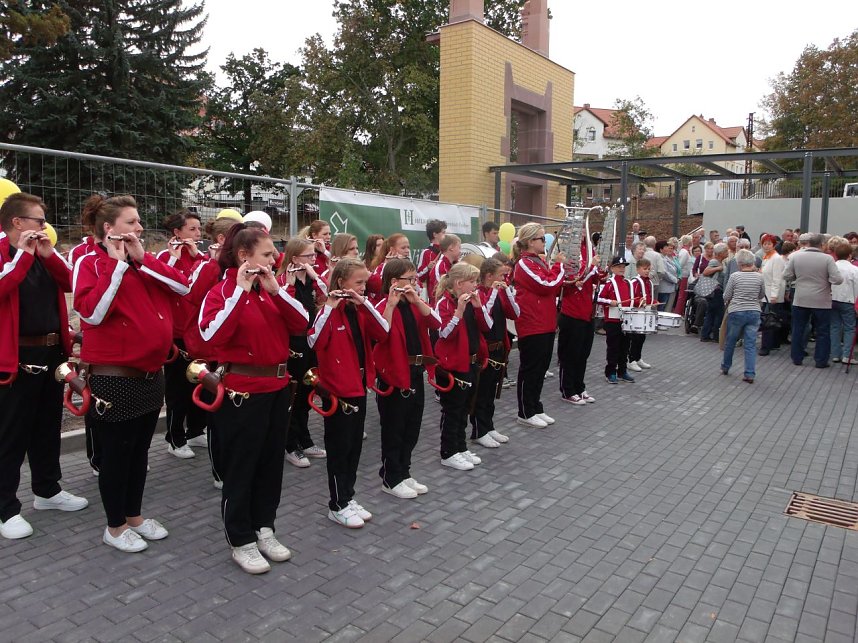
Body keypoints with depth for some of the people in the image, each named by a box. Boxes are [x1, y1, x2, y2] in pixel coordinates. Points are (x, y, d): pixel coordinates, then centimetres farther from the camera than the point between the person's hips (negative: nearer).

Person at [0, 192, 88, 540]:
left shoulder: (43, 253, 13)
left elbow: (71, 283, 4)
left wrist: (49, 254, -6)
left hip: (52, 352, 7)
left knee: (48, 425, 16)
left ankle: (47, 490, 31)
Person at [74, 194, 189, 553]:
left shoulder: (143, 261, 9)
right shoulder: (91, 263, -9)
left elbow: (183, 286, -5)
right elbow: (92, 312, -25)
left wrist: (141, 258, -12)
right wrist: (116, 264, -23)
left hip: (151, 373, 7)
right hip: (113, 377, -6)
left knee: (140, 450, 17)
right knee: (116, 452, 7)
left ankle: (135, 516, 33)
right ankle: (115, 526, 24)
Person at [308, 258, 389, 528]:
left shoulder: (360, 310, 8)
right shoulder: (329, 309, -11)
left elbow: (383, 332, -7)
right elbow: (314, 341, -27)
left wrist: (365, 303, -14)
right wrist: (330, 307, -29)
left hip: (359, 386, 7)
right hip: (336, 389, -7)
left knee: (355, 445, 14)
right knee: (339, 447, 3)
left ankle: (348, 497, 28)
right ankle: (338, 506, 14)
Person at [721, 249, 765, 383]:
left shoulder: (735, 276, -9)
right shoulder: (759, 277, -1)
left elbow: (726, 296, -2)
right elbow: (761, 295, 13)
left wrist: (729, 302, 19)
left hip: (736, 312, -2)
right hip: (754, 313, 2)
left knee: (730, 341, 14)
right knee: (751, 344, 3)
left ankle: (725, 367, 29)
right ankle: (750, 374, 0)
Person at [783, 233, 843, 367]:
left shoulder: (796, 256, -6)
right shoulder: (827, 258, -12)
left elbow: (786, 276, -1)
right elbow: (837, 279, -14)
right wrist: (824, 278, 5)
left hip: (800, 300, 2)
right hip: (821, 302, -2)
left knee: (798, 330, 13)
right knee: (823, 332, 10)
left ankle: (797, 358, 19)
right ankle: (821, 361, 14)